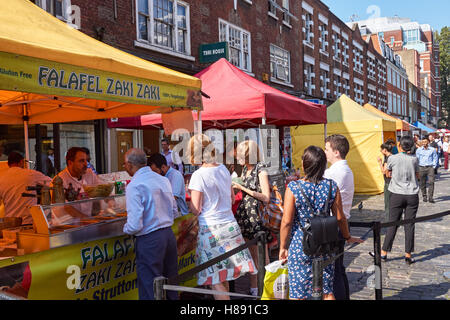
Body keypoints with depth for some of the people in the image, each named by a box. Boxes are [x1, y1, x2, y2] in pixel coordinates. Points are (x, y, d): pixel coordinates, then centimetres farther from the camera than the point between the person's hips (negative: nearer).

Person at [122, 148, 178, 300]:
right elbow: (174, 211, 15)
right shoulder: (163, 180, 7)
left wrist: (125, 229, 1)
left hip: (149, 241, -7)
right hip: (169, 235, 7)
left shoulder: (134, 186, -15)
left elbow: (135, 225, -19)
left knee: (150, 291, 3)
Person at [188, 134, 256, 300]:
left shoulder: (198, 175, -14)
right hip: (230, 224, 7)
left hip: (210, 229, -7)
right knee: (223, 277, 18)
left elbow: (195, 210, -11)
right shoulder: (224, 169, 6)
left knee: (215, 280, 1)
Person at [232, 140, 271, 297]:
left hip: (257, 215, -8)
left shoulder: (261, 170, -11)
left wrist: (243, 188, -16)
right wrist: (235, 184, 8)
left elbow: (266, 198, -17)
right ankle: (253, 290, 24)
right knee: (250, 255, 13)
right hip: (245, 215, 8)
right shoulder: (245, 169, 11)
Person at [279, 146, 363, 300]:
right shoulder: (332, 186, -4)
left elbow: (287, 221, -11)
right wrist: (348, 237, 20)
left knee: (298, 293, 9)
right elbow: (340, 217, 2)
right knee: (327, 291, 16)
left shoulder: (294, 187, -13)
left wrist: (283, 247, 0)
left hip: (300, 246, -3)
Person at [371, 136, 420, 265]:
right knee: (409, 225, 5)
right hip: (412, 195, 1)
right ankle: (408, 255, 9)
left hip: (397, 195, -1)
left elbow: (388, 173, 8)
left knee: (393, 224, 5)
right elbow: (417, 175, 10)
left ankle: (384, 252, 11)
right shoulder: (414, 159, -1)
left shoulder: (392, 158, -6)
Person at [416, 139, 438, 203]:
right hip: (421, 167, 1)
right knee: (422, 183, 4)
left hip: (430, 167, -1)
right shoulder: (419, 150, 5)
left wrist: (434, 166, 1)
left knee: (431, 182, -11)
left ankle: (430, 197, -10)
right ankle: (424, 197, 17)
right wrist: (417, 168, 2)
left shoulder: (432, 150, 3)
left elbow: (435, 158, 10)